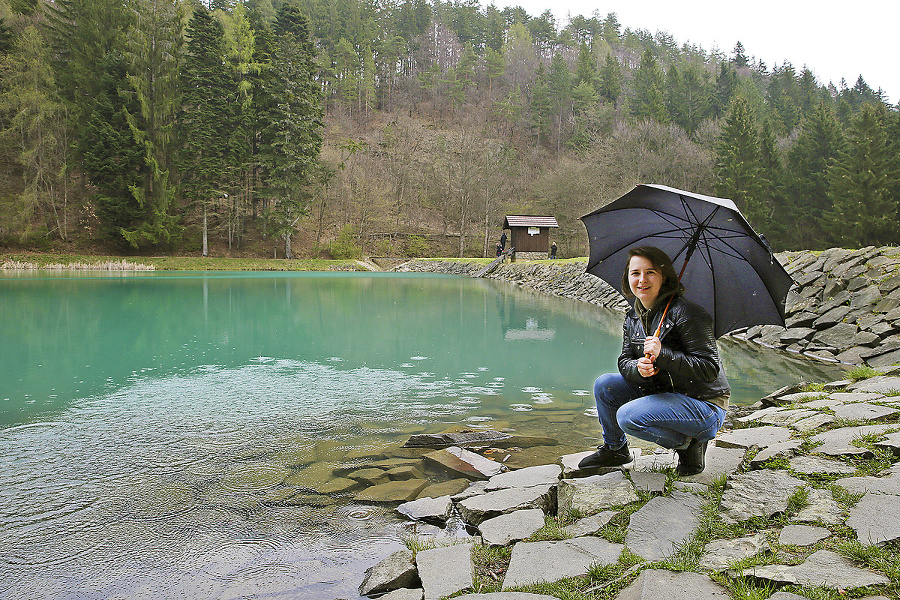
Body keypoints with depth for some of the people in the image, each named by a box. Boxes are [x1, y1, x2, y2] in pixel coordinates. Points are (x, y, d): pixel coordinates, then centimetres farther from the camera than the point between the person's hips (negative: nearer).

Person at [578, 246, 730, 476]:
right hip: (659, 392, 8)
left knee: (628, 416, -25)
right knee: (604, 384, -2)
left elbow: (710, 368, -23)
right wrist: (638, 369, -23)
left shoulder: (686, 313, -20)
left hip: (704, 404, -8)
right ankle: (615, 449, 19)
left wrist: (663, 355, -33)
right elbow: (624, 360, 1)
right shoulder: (632, 318, 4)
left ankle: (688, 444, -1)